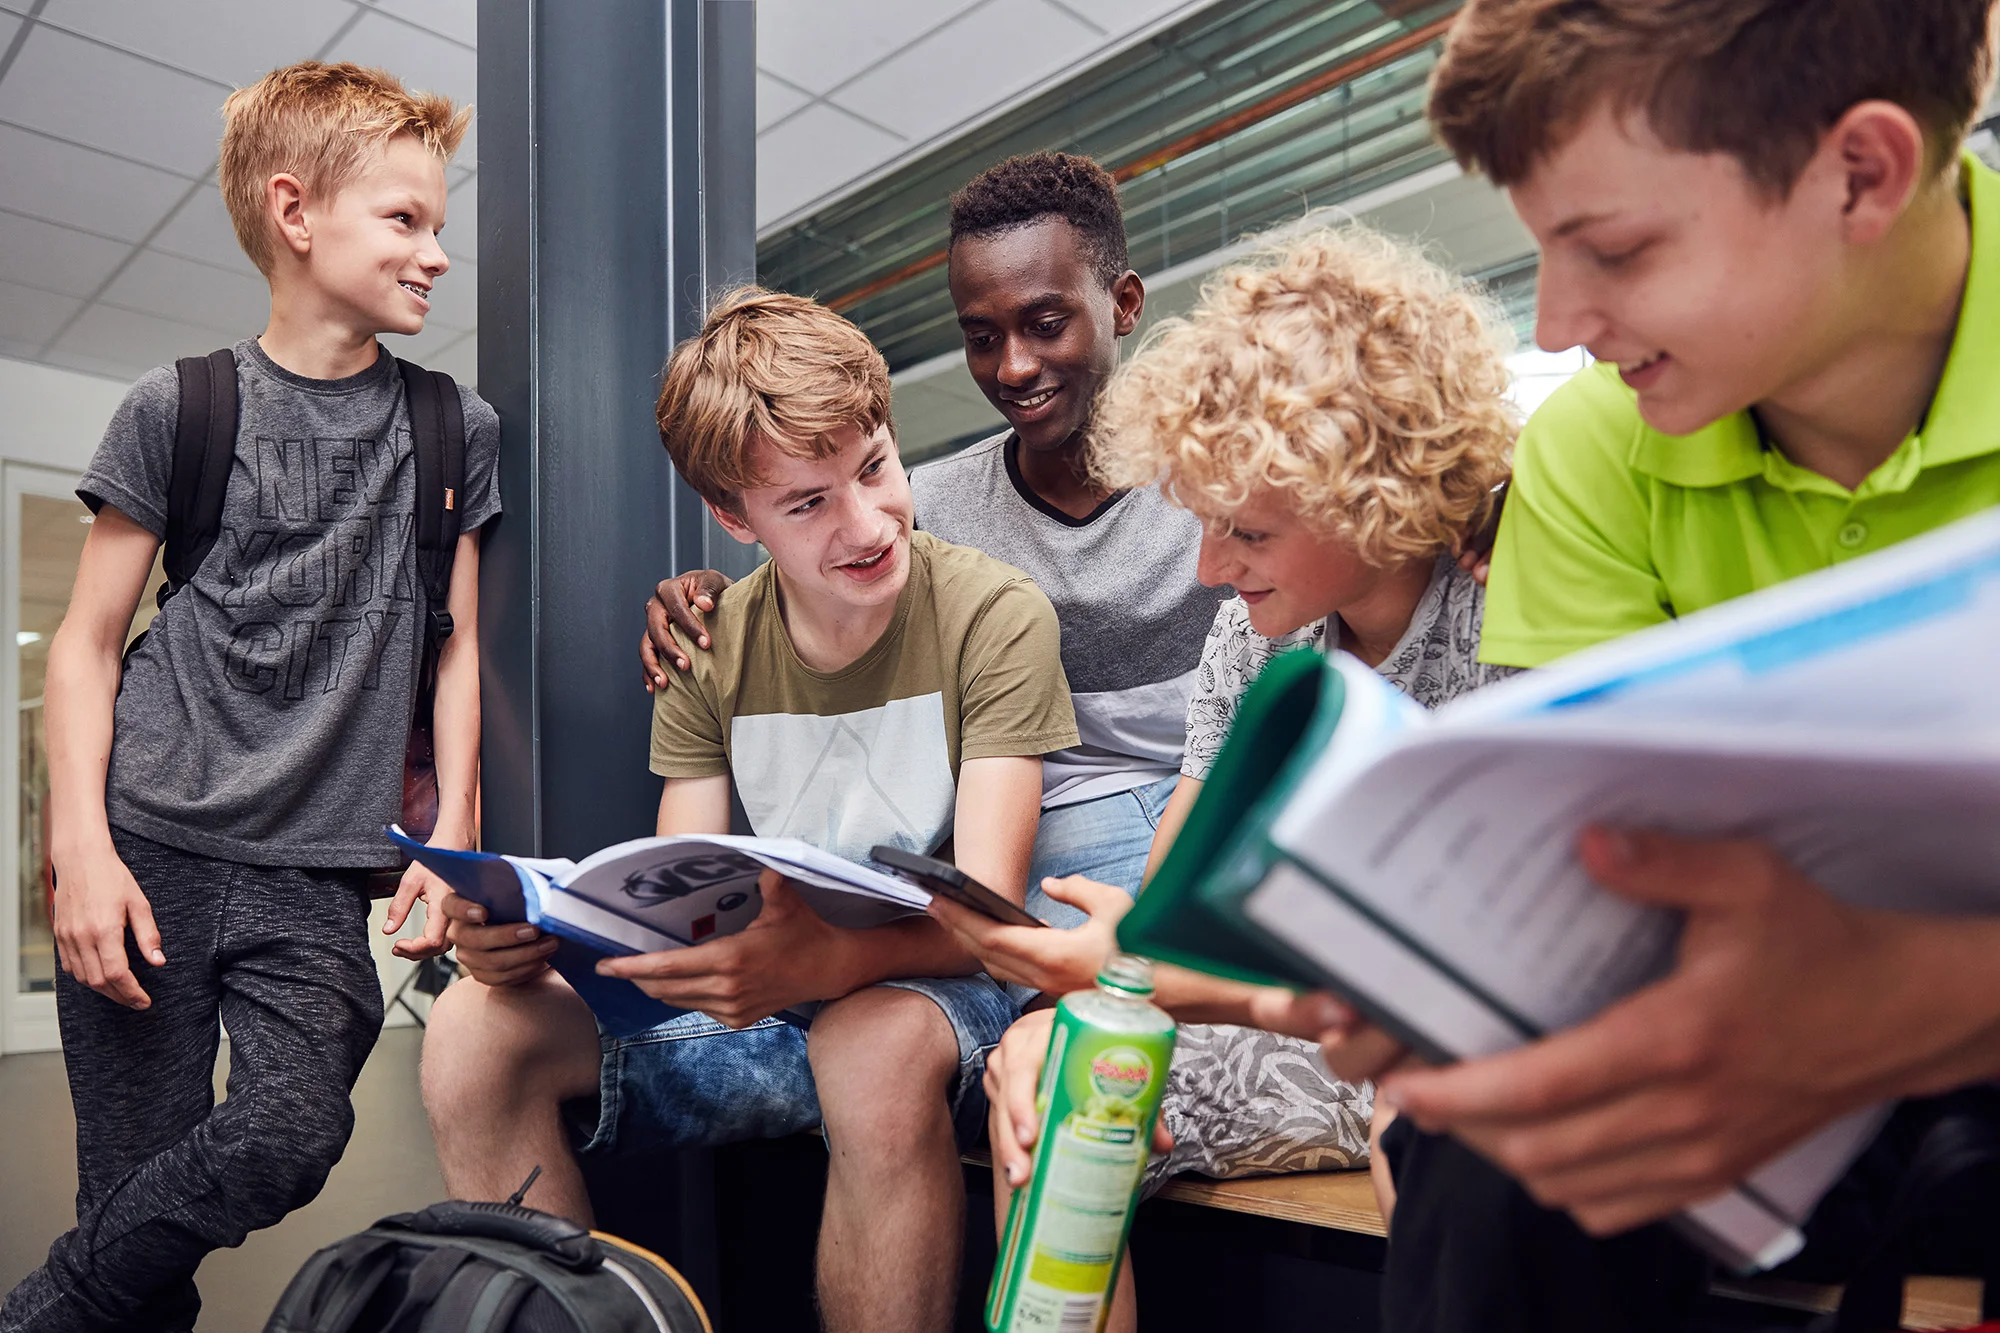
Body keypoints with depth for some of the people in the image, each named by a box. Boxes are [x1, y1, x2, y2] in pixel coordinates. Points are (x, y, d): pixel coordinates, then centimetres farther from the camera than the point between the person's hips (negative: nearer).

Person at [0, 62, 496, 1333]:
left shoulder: (457, 427, 9)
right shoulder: (179, 406, 5)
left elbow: (459, 647, 10)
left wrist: (452, 839, 0)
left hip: (315, 874, 1)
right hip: (150, 849, -1)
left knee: (295, 1132, -19)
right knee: (133, 1187, -2)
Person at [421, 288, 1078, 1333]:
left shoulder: (995, 616, -11)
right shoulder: (708, 649, 3)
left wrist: (824, 958, -40)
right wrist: (531, 932, -23)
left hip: (938, 983, -3)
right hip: (763, 1001, 4)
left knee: (876, 1045, -38)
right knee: (477, 1030, -15)